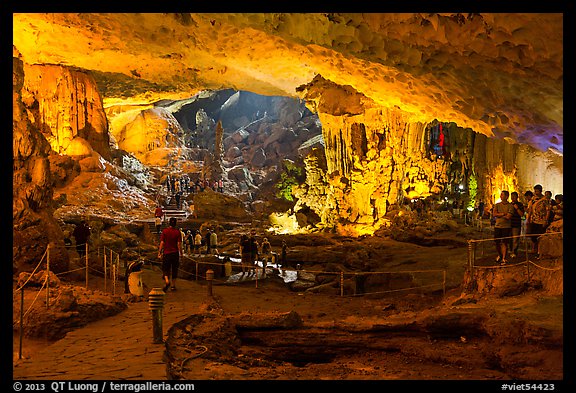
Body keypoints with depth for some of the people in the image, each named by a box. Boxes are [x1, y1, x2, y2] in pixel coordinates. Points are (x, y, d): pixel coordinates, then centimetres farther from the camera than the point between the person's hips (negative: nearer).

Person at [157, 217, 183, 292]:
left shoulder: (165, 231, -3)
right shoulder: (177, 232, -3)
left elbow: (162, 243, -5)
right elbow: (179, 244, -7)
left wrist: (159, 252, 0)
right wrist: (181, 253, 1)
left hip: (166, 253, 0)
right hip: (175, 253, 0)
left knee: (165, 269, 7)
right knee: (174, 269, 11)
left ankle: (167, 281, -19)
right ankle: (173, 285, 13)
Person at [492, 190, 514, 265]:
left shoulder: (510, 206, -3)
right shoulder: (497, 205, 8)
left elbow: (508, 217, -14)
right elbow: (494, 214, -4)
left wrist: (498, 214, -5)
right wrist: (503, 214, -12)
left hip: (506, 227, -3)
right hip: (497, 226, 3)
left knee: (505, 243, -1)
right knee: (496, 242, 5)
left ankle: (504, 258, 5)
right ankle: (499, 255, 27)